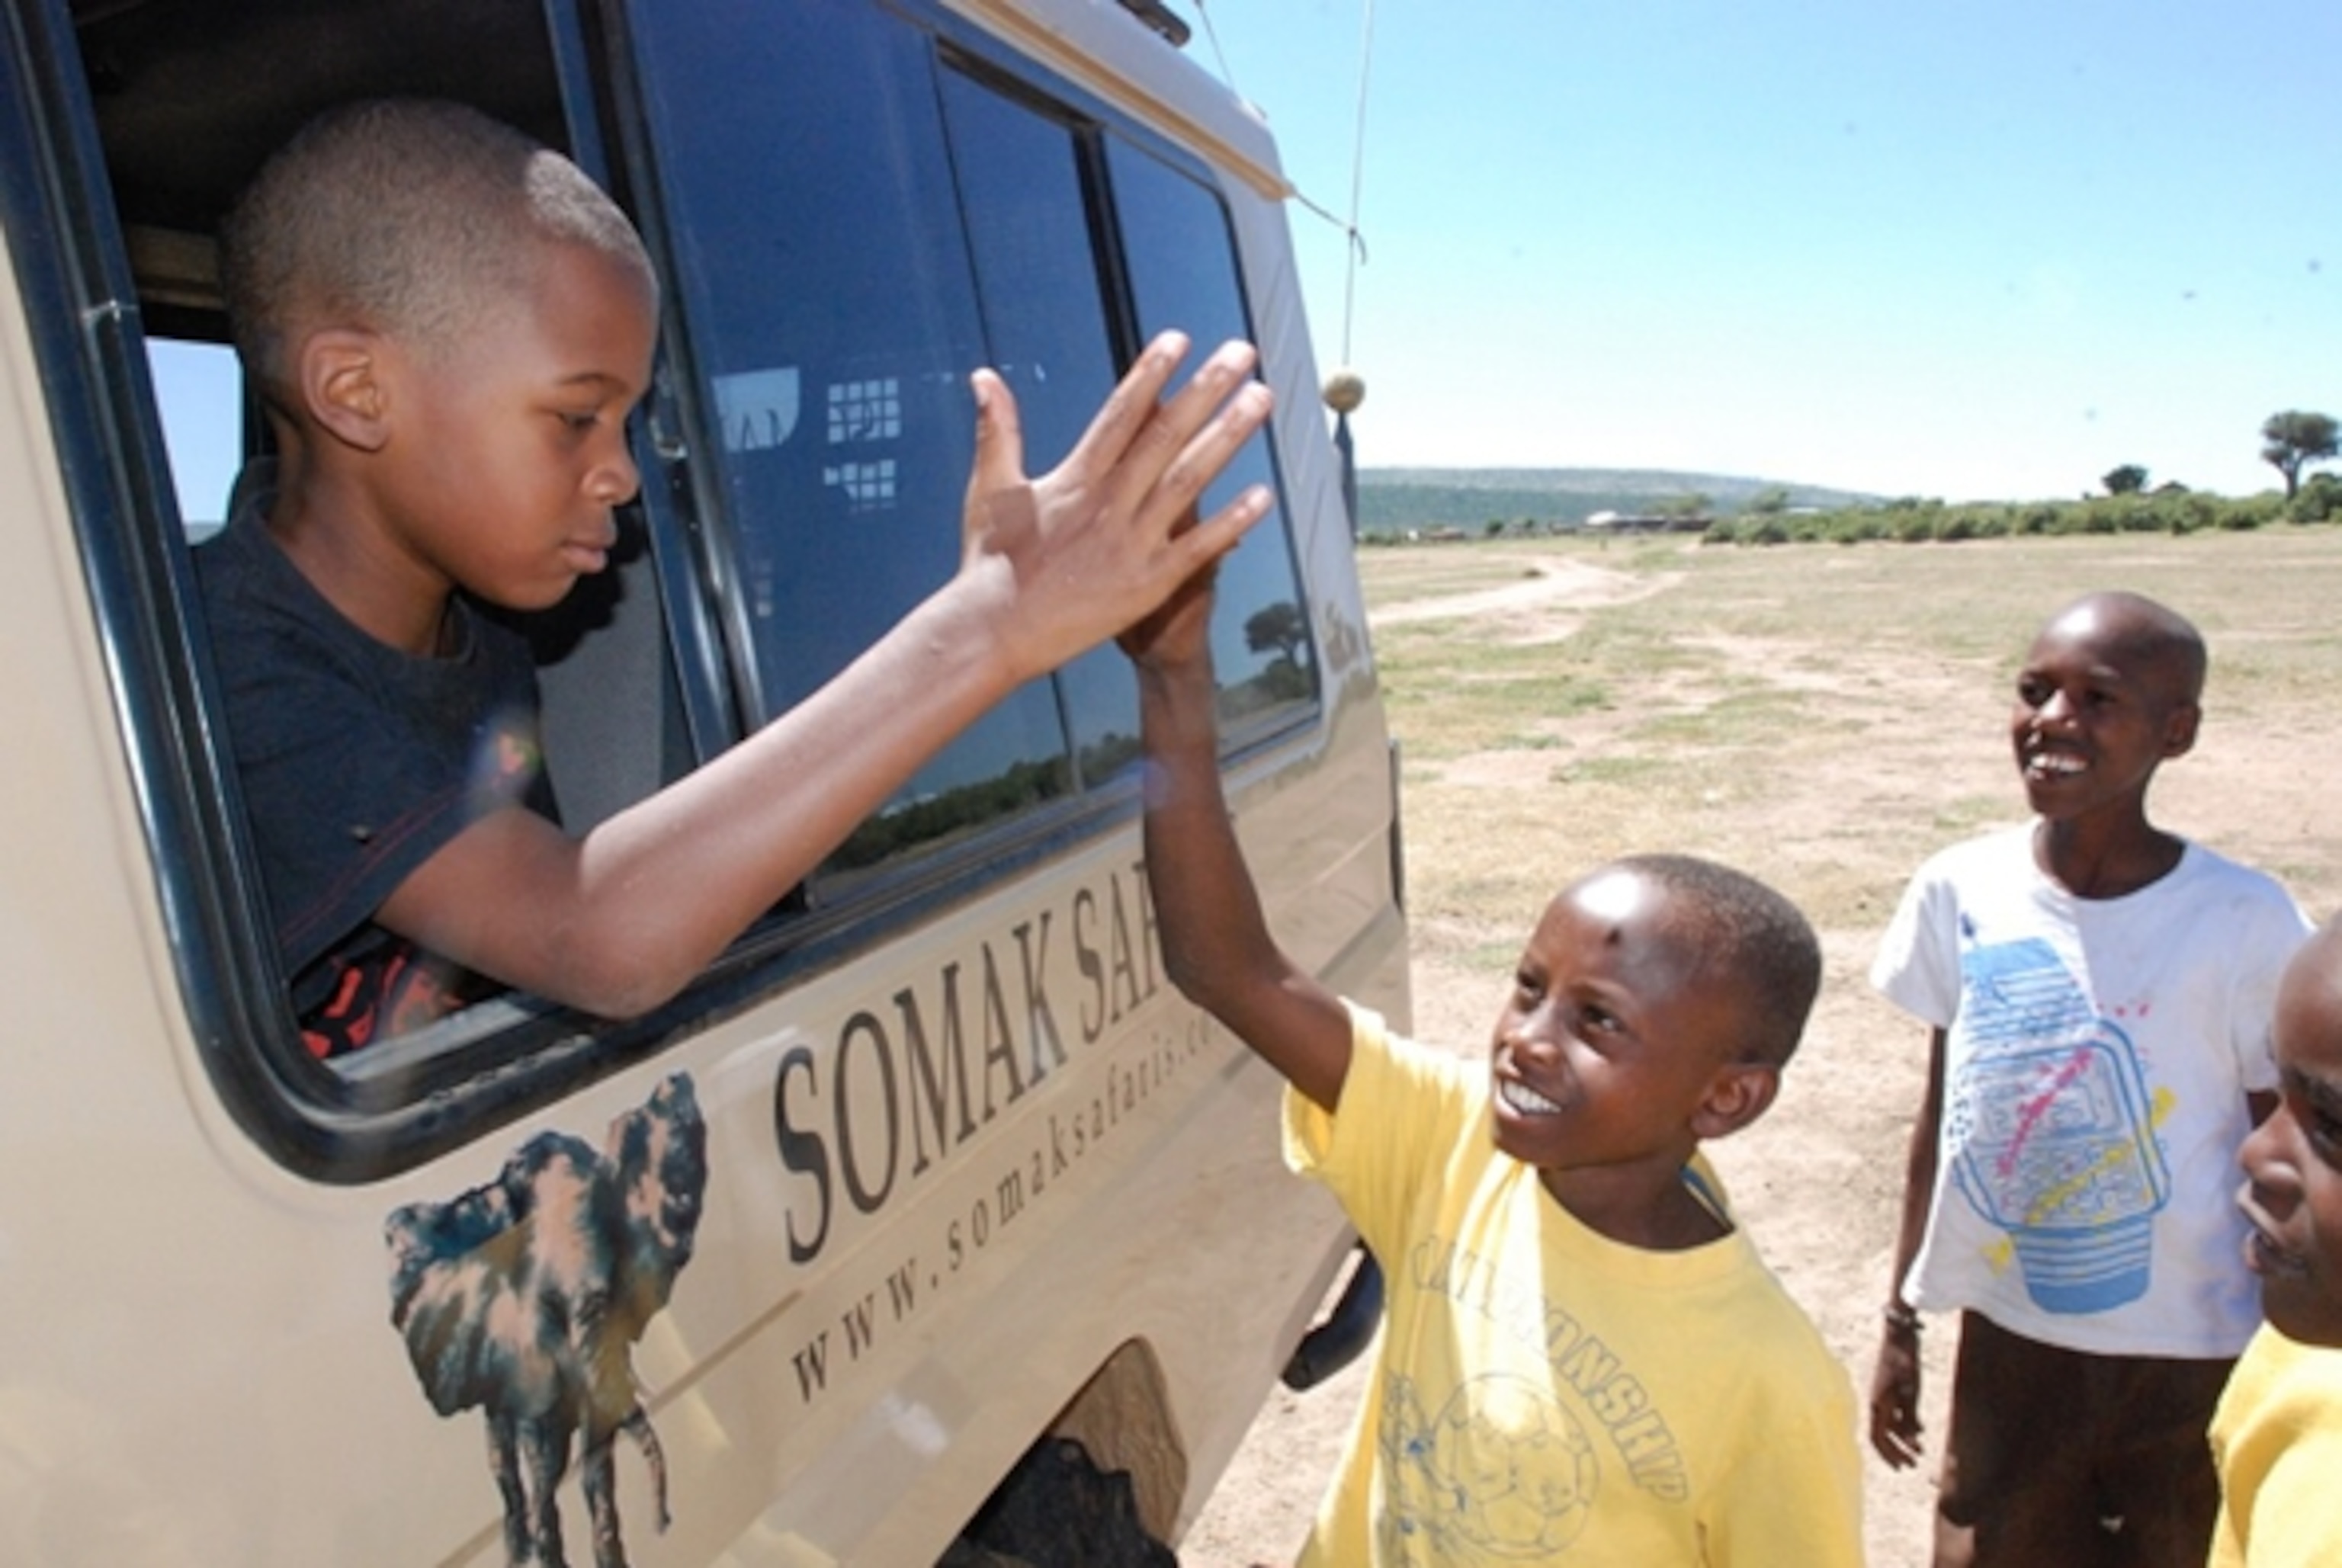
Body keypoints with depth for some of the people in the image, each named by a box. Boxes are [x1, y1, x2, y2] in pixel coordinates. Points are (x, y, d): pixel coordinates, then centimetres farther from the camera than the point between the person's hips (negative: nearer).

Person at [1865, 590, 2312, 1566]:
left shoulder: (2247, 924, -16)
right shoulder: (1961, 891, -8)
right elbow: (1939, 1116, 2)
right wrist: (1900, 1322, 6)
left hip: (2197, 1355, -2)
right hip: (2007, 1337, 2)